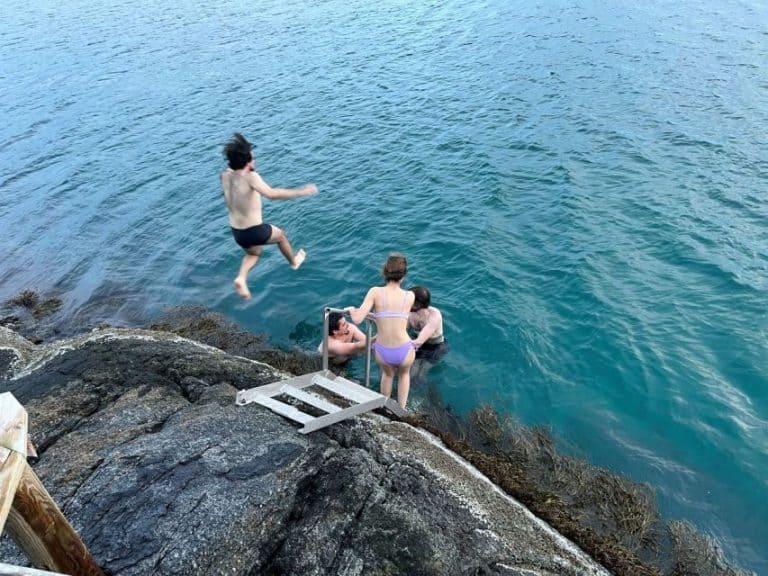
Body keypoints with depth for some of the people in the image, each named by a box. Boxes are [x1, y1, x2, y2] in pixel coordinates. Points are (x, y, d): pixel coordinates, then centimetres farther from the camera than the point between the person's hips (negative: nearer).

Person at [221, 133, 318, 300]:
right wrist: (301, 191, -36)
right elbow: (272, 194, -39)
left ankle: (241, 278, 10)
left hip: (237, 232, 6)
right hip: (255, 231, -6)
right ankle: (294, 262, 51)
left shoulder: (225, 175, -4)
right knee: (280, 236, 27)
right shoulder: (250, 176, -24)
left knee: (253, 254, 35)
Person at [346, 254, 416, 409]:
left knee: (388, 373, 39)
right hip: (404, 352, -1)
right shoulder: (410, 296, -6)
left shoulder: (375, 291, -11)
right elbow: (398, 318, 6)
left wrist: (351, 309, 4)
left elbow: (357, 319, -17)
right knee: (404, 373, 38)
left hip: (382, 353, 1)